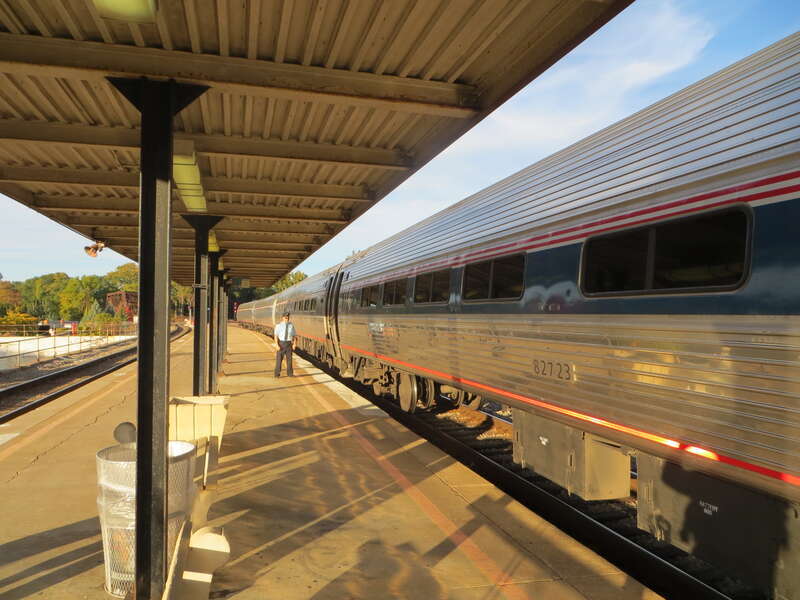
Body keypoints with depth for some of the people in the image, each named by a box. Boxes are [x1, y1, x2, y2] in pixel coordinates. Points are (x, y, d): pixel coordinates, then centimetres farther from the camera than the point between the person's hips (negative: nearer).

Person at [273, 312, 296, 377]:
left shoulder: (291, 325, 2)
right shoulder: (278, 326, -7)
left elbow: (294, 336, 6)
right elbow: (276, 336, -8)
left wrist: (294, 344, -6)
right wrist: (277, 345, -17)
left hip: (289, 344, 2)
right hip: (281, 343, -2)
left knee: (289, 359, 6)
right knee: (279, 359, 0)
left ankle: (290, 373, 17)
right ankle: (277, 374, 10)